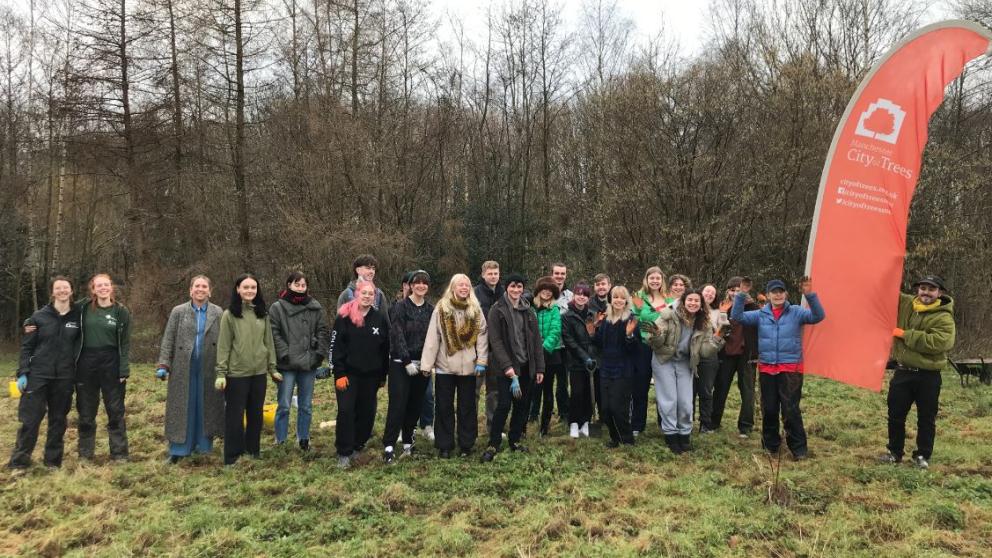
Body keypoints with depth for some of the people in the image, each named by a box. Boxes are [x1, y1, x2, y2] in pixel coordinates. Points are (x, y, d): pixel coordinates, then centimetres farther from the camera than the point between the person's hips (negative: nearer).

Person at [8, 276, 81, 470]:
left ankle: (53, 460, 19)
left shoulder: (78, 317, 3)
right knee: (30, 418, -1)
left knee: (58, 419, 8)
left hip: (64, 377, 1)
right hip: (38, 374, -1)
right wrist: (22, 373, -7)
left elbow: (81, 345, 9)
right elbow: (27, 346, 1)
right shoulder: (39, 316, 0)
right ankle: (19, 460, 12)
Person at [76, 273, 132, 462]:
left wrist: (124, 370, -7)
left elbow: (125, 344, -2)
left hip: (111, 364, -1)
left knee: (115, 410, 5)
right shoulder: (83, 308, 0)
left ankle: (119, 453, 14)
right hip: (86, 364, 1)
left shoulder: (121, 312, -2)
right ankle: (85, 453, 23)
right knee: (86, 411, 10)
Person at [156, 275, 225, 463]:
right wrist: (163, 365, -5)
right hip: (183, 370, 0)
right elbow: (168, 340, 3)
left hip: (209, 370, 0)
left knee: (206, 408, 7)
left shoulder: (218, 313, 3)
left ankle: (203, 445, 20)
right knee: (182, 409, 4)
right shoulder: (178, 312, 5)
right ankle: (179, 449, 13)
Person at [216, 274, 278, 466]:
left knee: (256, 413, 12)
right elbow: (223, 345, -5)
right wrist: (221, 373, -9)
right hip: (237, 373, -4)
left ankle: (253, 450, 25)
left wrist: (272, 368, 11)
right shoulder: (229, 314, -4)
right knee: (235, 414, 4)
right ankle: (233, 455, 15)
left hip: (259, 371, 4)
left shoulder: (263, 314, 7)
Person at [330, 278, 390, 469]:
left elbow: (385, 349, 7)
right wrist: (339, 374, -13)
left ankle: (357, 446, 27)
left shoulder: (381, 319, 3)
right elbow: (336, 347, -7)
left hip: (371, 375, 3)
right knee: (346, 411, -6)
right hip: (348, 373, -3)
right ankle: (344, 453, 3)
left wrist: (383, 376, 6)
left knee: (367, 413, 9)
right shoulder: (345, 317, -4)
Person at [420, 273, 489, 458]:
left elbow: (482, 336, 0)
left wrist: (481, 361, -8)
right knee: (444, 407, 7)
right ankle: (444, 445, 18)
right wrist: (427, 364, -9)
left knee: (467, 406, 10)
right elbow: (432, 337, -6)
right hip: (445, 366, -1)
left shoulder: (476, 310, 4)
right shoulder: (441, 309, -2)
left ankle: (466, 444, 22)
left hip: (468, 367, 1)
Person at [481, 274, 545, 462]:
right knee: (504, 404, -9)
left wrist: (540, 368, 6)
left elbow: (536, 340, 10)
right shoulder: (497, 310, -5)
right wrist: (507, 366, -18)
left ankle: (514, 441, 23)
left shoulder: (529, 311, 10)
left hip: (526, 365, 5)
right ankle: (493, 445, 0)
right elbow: (495, 341, -11)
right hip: (507, 365, -5)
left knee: (522, 405, 9)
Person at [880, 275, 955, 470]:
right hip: (902, 371, 4)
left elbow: (937, 342, -27)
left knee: (926, 418, 9)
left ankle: (922, 455, 23)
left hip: (928, 376, -4)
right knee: (896, 415, 11)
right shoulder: (905, 303, 4)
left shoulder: (944, 317, -11)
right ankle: (895, 452, 25)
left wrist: (904, 334, -22)